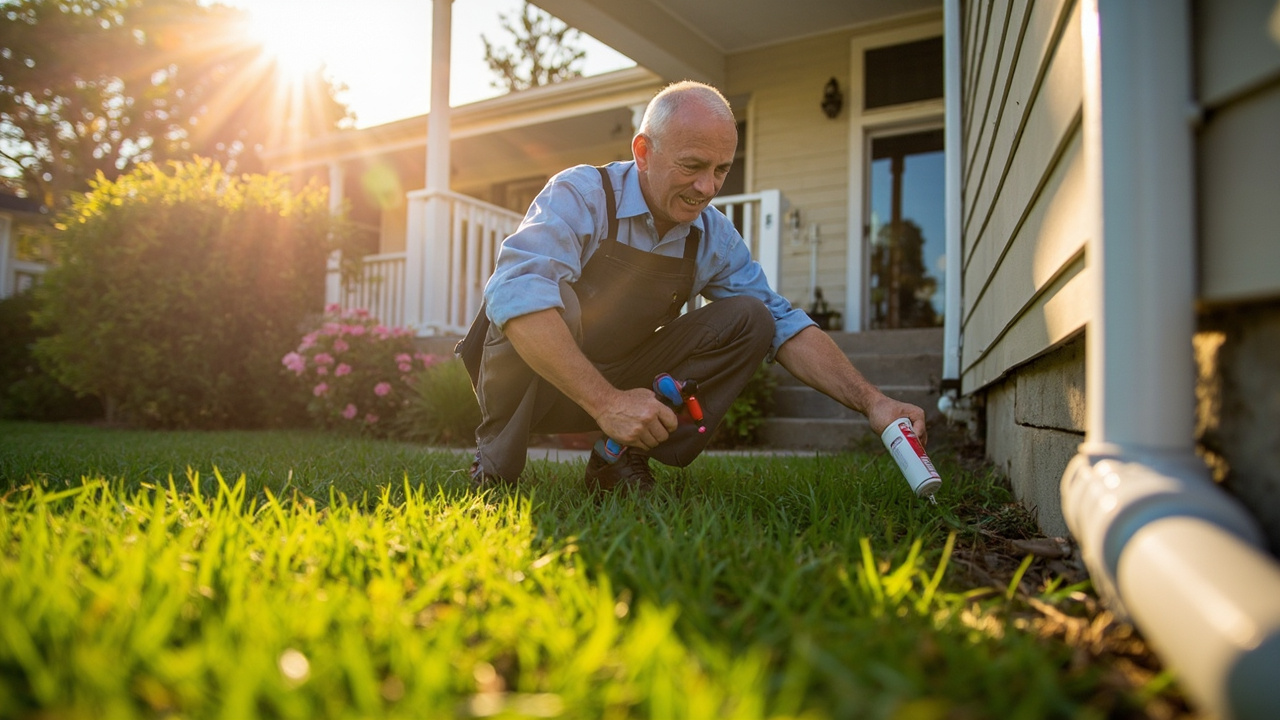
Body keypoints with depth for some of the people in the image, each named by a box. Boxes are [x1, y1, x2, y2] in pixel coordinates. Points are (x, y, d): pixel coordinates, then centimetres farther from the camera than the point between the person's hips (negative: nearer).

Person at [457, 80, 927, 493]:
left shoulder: (714, 238, -3)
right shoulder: (580, 196, -20)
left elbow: (784, 325, -3)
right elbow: (515, 294, -37)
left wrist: (871, 402, -17)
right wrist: (605, 401, -43)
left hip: (621, 380, 5)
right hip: (536, 382, -4)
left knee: (748, 318, -11)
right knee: (553, 299, -36)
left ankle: (620, 461, -8)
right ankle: (496, 458, -13)